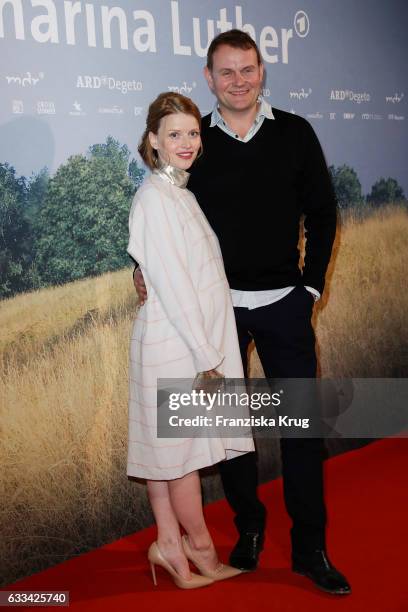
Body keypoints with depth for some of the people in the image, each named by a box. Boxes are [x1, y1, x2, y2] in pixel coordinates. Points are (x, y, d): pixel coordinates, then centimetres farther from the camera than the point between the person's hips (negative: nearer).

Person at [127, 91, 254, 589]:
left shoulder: (180, 192, 14)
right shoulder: (155, 197, -14)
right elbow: (173, 286, -18)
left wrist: (210, 350, 15)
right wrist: (208, 356, -16)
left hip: (194, 338, 9)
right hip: (178, 342, -9)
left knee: (167, 449, 13)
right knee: (184, 447, 5)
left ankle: (170, 544, 23)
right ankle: (200, 548, 20)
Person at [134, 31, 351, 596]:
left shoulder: (294, 133, 1)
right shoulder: (195, 141, 0)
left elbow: (321, 212, 5)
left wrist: (312, 283, 1)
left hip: (284, 303, 0)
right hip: (217, 304, 0)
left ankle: (310, 548, 16)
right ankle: (248, 528, 28)